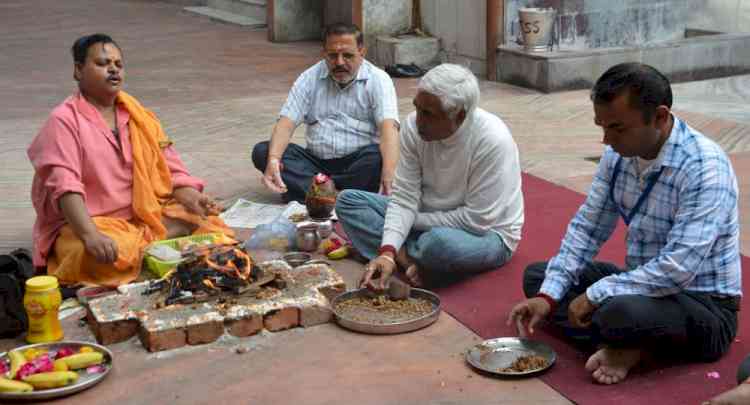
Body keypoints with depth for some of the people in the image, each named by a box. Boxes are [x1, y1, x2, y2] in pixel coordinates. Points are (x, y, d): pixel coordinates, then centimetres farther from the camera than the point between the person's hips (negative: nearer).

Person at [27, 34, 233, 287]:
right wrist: (90, 234, -36)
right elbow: (64, 185, -21)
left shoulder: (138, 115, 12)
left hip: (142, 216, 6)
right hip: (84, 223, -5)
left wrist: (192, 199, -13)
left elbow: (170, 169, 8)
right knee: (111, 259, -37)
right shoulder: (64, 121, -7)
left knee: (205, 222, -15)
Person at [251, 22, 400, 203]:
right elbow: (287, 122, -5)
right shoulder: (310, 78, 5)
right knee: (262, 151, -17)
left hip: (358, 163, -3)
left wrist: (388, 177, -39)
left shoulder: (378, 80, -4)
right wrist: (273, 160, -27)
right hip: (316, 161, 3)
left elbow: (388, 127, -20)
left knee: (378, 158, -35)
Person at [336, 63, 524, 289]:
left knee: (439, 242, -40)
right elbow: (404, 198, -13)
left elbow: (477, 220, -25)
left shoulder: (493, 140, -29)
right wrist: (387, 252, -28)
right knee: (348, 200, -7)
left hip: (487, 233, -6)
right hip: (429, 218, 6)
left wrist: (415, 220, -16)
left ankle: (407, 257, -7)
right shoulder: (414, 126, -14)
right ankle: (410, 260, -22)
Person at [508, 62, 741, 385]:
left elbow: (677, 270, -32)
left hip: (704, 307, -8)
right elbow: (587, 228, 4)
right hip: (644, 284, 8)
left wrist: (596, 295, -24)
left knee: (620, 311, -38)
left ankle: (631, 342, -3)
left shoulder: (704, 168, -26)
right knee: (536, 276, 4)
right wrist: (548, 296, -7)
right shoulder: (618, 153, -3)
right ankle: (631, 342, -12)